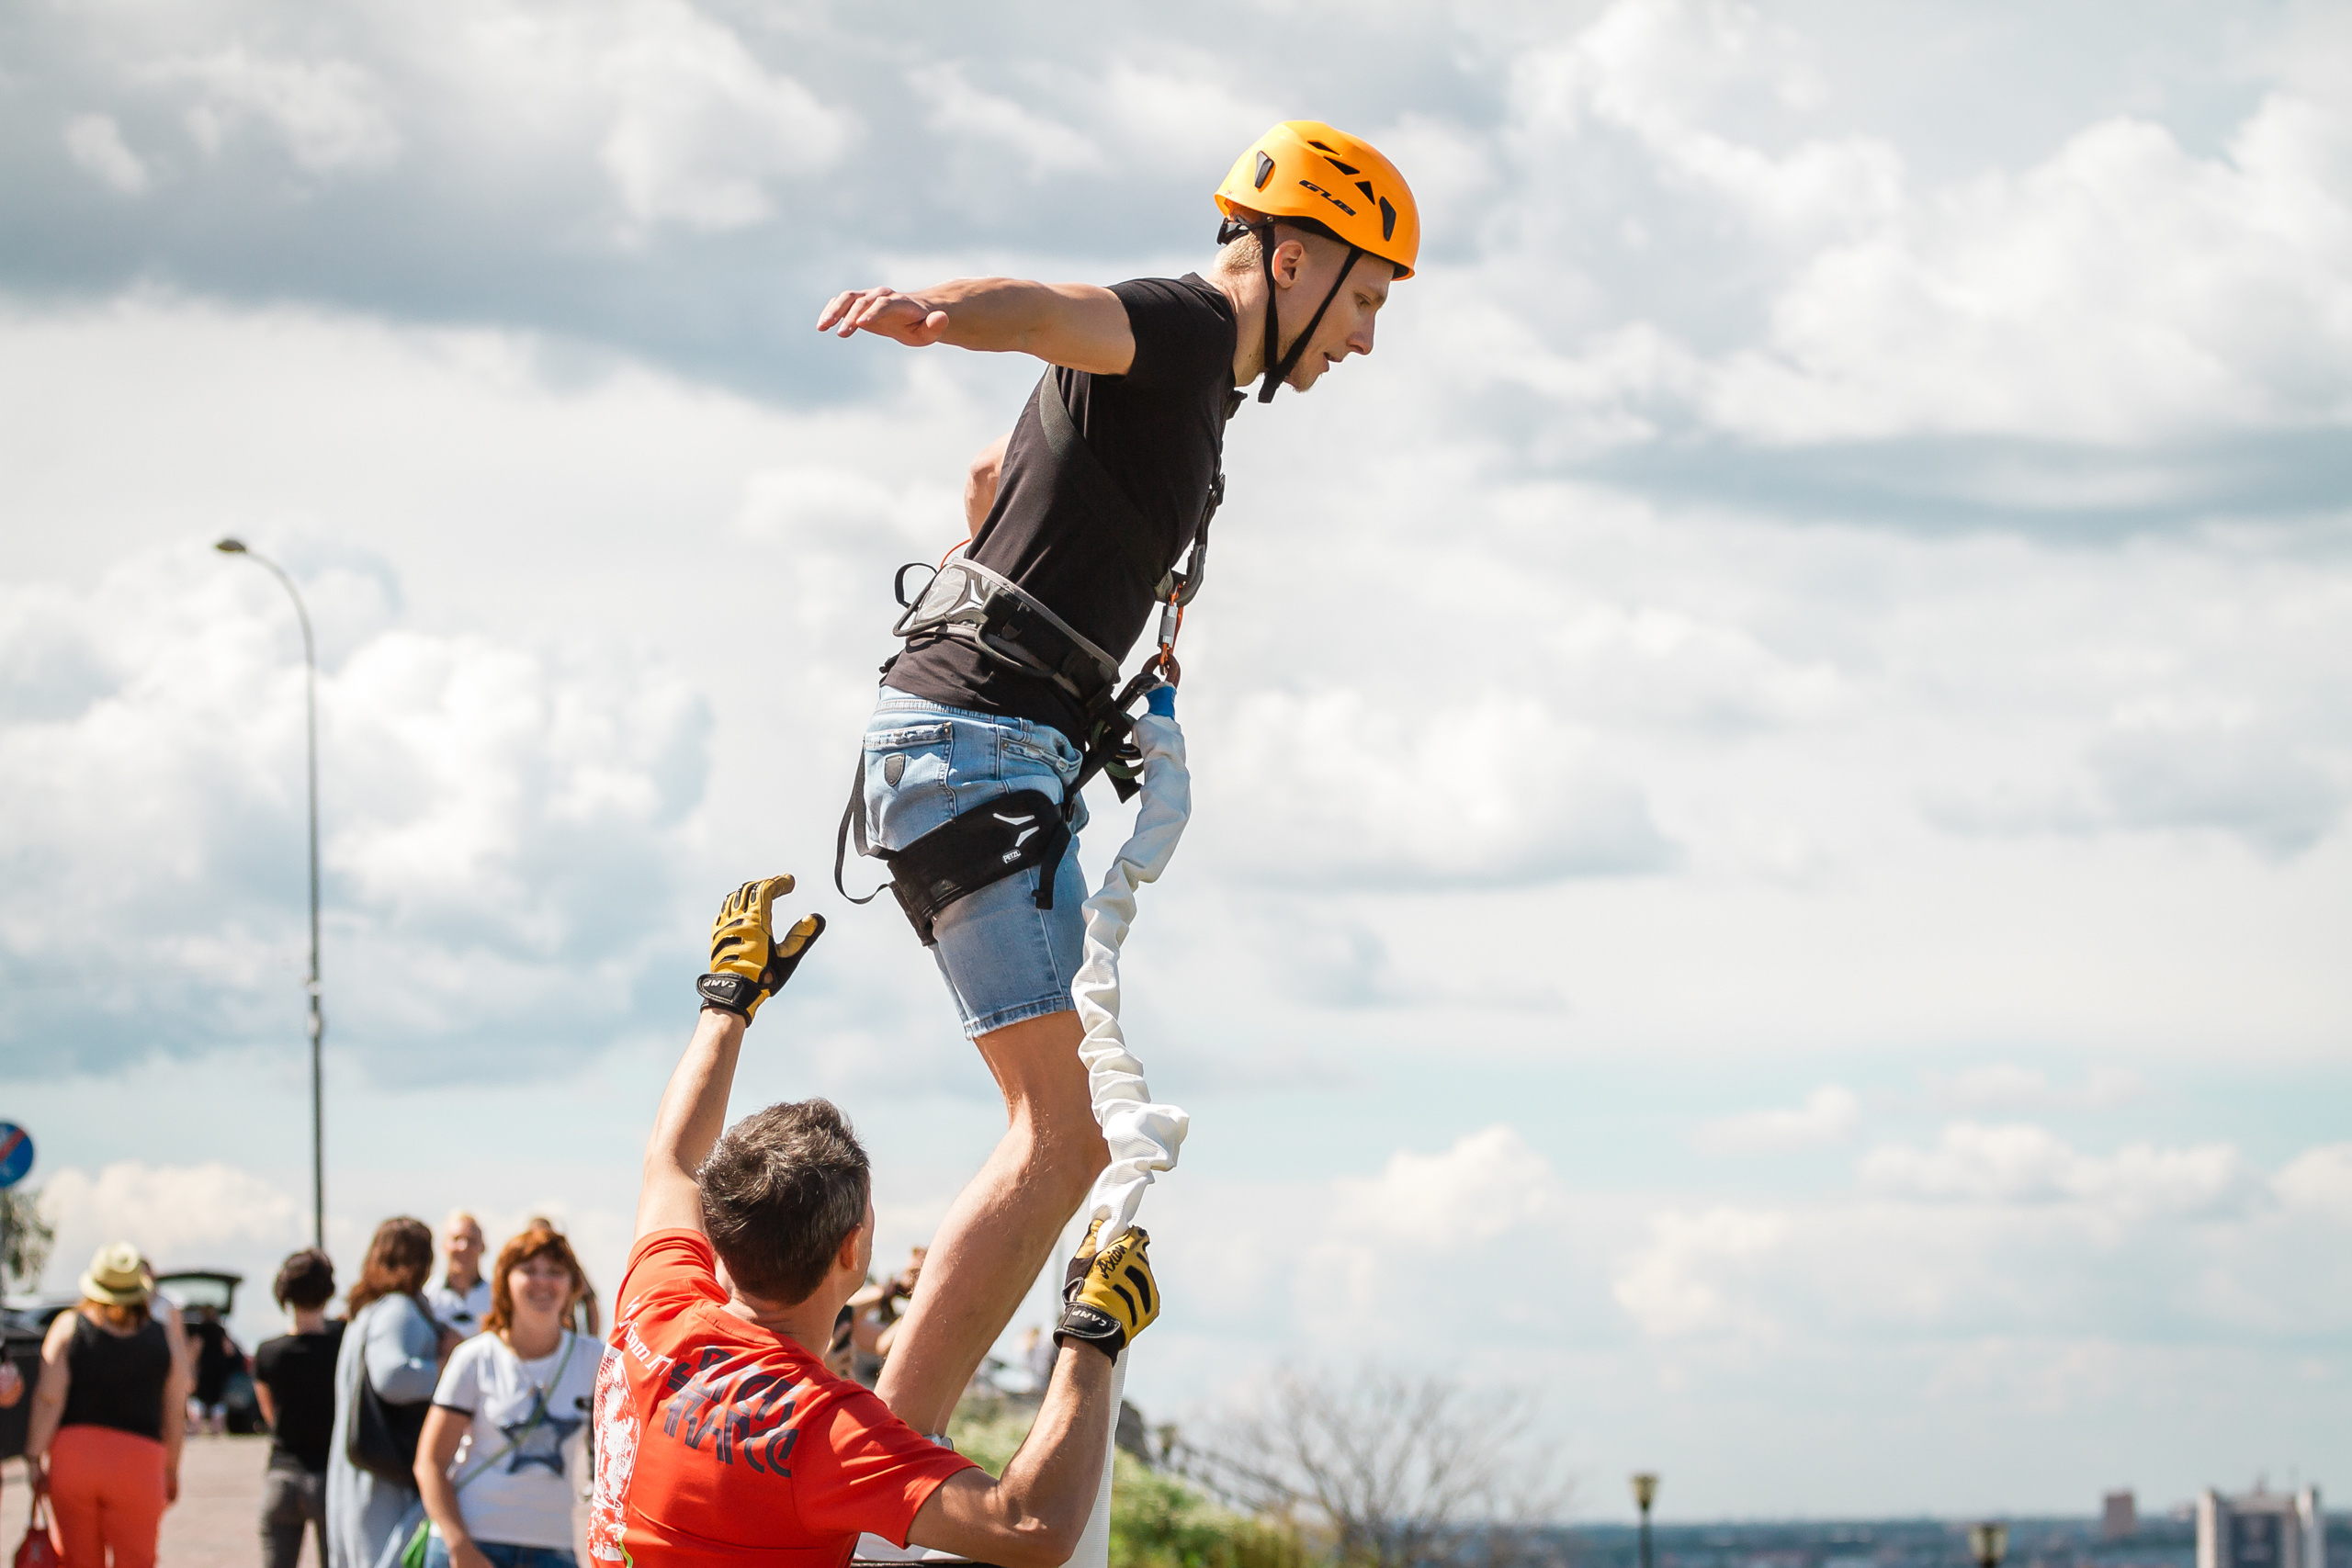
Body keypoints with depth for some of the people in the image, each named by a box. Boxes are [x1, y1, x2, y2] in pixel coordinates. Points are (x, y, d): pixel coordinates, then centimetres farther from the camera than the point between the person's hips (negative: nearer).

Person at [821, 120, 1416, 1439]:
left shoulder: (1197, 387, 21)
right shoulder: (1177, 328, -10)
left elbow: (994, 476, 38)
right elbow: (1046, 310, -34)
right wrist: (939, 313, -56)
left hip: (1022, 761, 11)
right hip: (975, 748, -11)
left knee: (1072, 1133, 15)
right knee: (1063, 1133, -17)